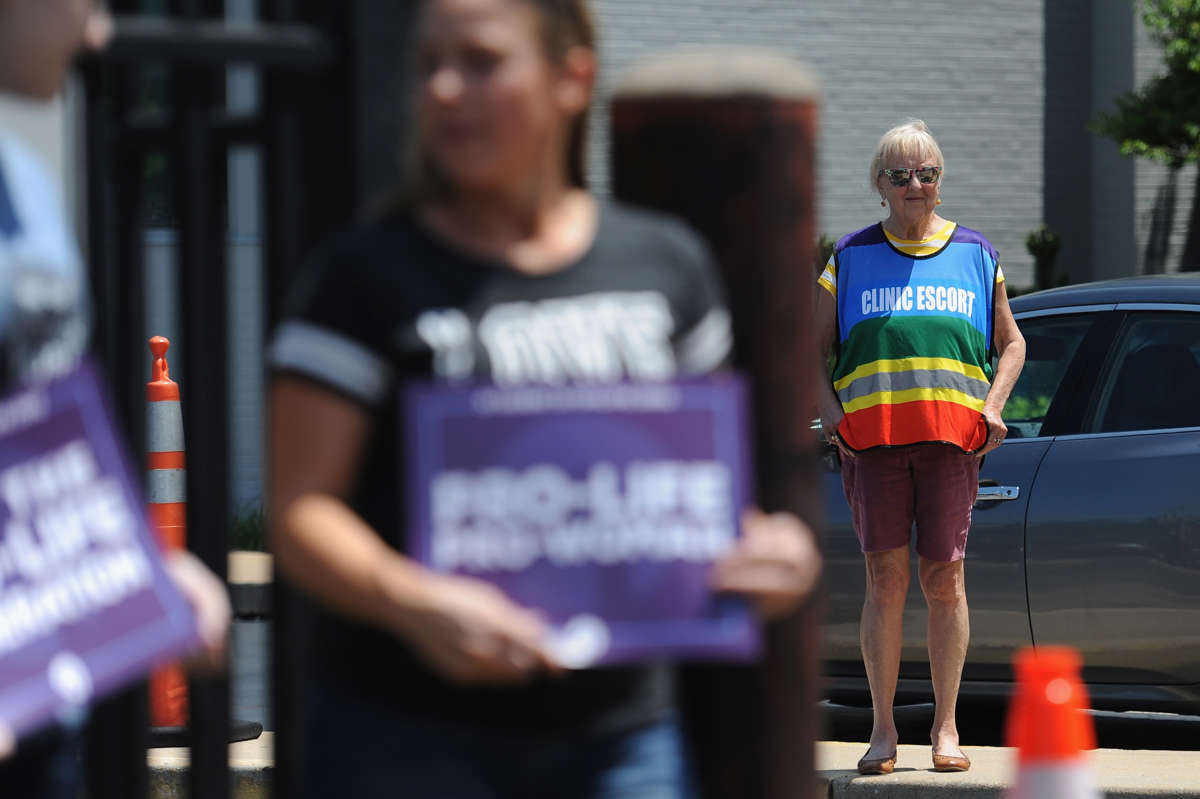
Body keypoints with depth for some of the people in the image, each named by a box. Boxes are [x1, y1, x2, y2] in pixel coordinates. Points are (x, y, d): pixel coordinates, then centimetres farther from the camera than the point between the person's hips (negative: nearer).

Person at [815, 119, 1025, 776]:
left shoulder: (975, 255, 14)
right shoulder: (851, 259, 12)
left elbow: (1011, 342, 21)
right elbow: (812, 351, 15)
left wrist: (993, 405, 5)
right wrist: (830, 412, -1)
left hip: (952, 438, 0)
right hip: (871, 435, 0)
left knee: (944, 580, -2)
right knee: (886, 579, -4)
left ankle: (945, 726, 6)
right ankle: (883, 728, 2)